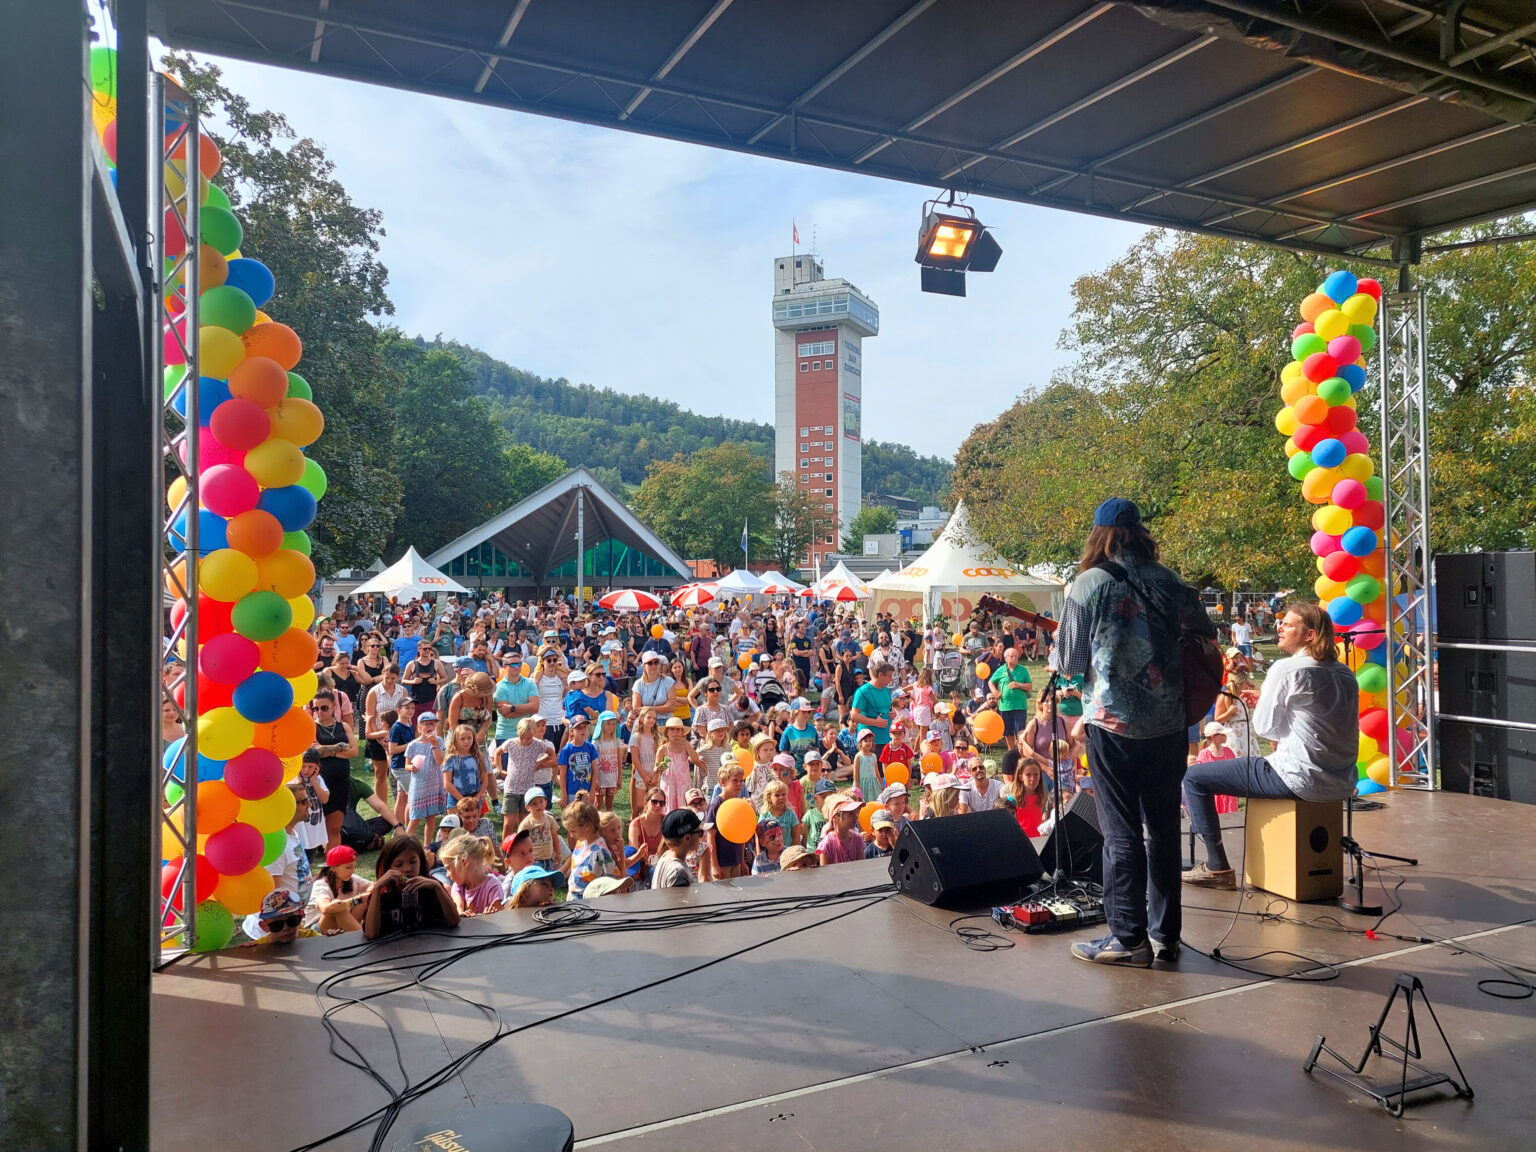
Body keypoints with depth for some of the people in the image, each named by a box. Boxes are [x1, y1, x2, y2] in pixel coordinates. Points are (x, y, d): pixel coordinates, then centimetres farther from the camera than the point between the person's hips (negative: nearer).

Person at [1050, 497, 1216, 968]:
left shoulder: (1087, 585, -7)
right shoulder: (1170, 583, 4)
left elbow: (1068, 662, -4)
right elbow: (1206, 633, 18)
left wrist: (1058, 653, 18)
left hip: (1113, 723, -4)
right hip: (1168, 723, 4)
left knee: (1121, 832, 3)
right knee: (1163, 828, 13)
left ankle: (1128, 938, 9)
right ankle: (1165, 934, 21)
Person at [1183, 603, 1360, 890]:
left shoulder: (1287, 668, -13)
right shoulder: (1345, 673, 10)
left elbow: (1264, 727, -8)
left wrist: (1263, 699, 13)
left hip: (1300, 779, -9)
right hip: (1342, 783, 9)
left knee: (1194, 778, -2)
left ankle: (1217, 868, 1)